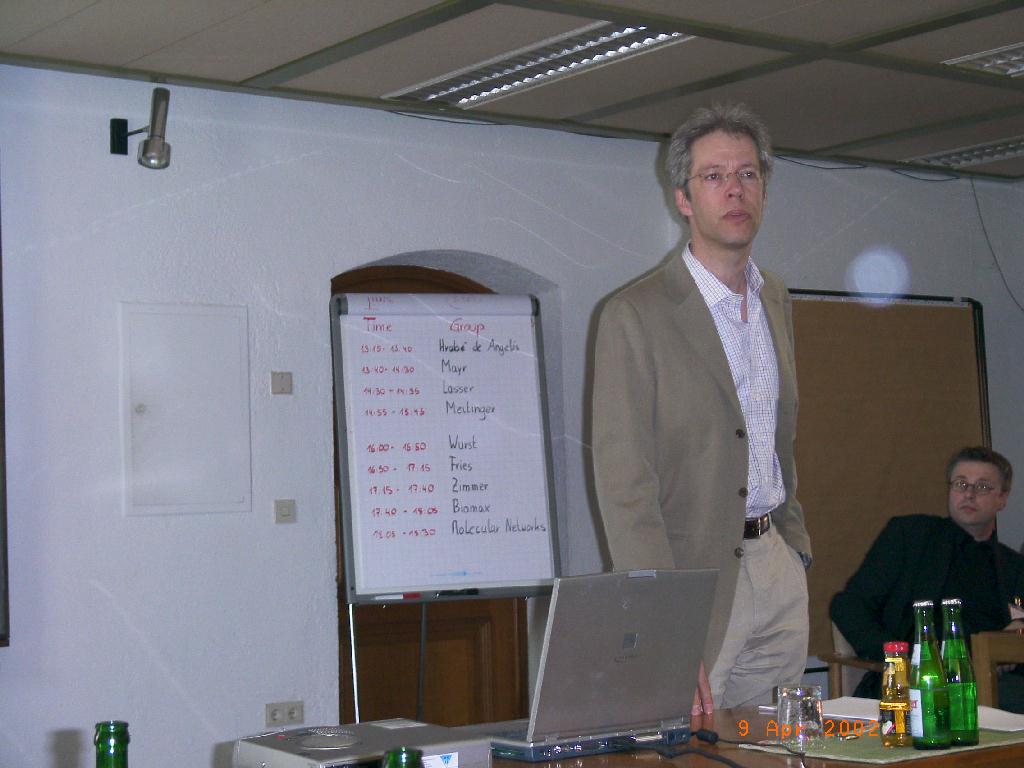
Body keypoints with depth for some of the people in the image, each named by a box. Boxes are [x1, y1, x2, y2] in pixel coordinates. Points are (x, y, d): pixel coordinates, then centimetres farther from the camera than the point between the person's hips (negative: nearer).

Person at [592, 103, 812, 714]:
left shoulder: (776, 299, 12)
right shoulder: (636, 315, -12)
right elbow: (624, 484, -16)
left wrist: (795, 541, 15)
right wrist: (666, 633, -23)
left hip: (780, 569, 7)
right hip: (695, 570, -6)